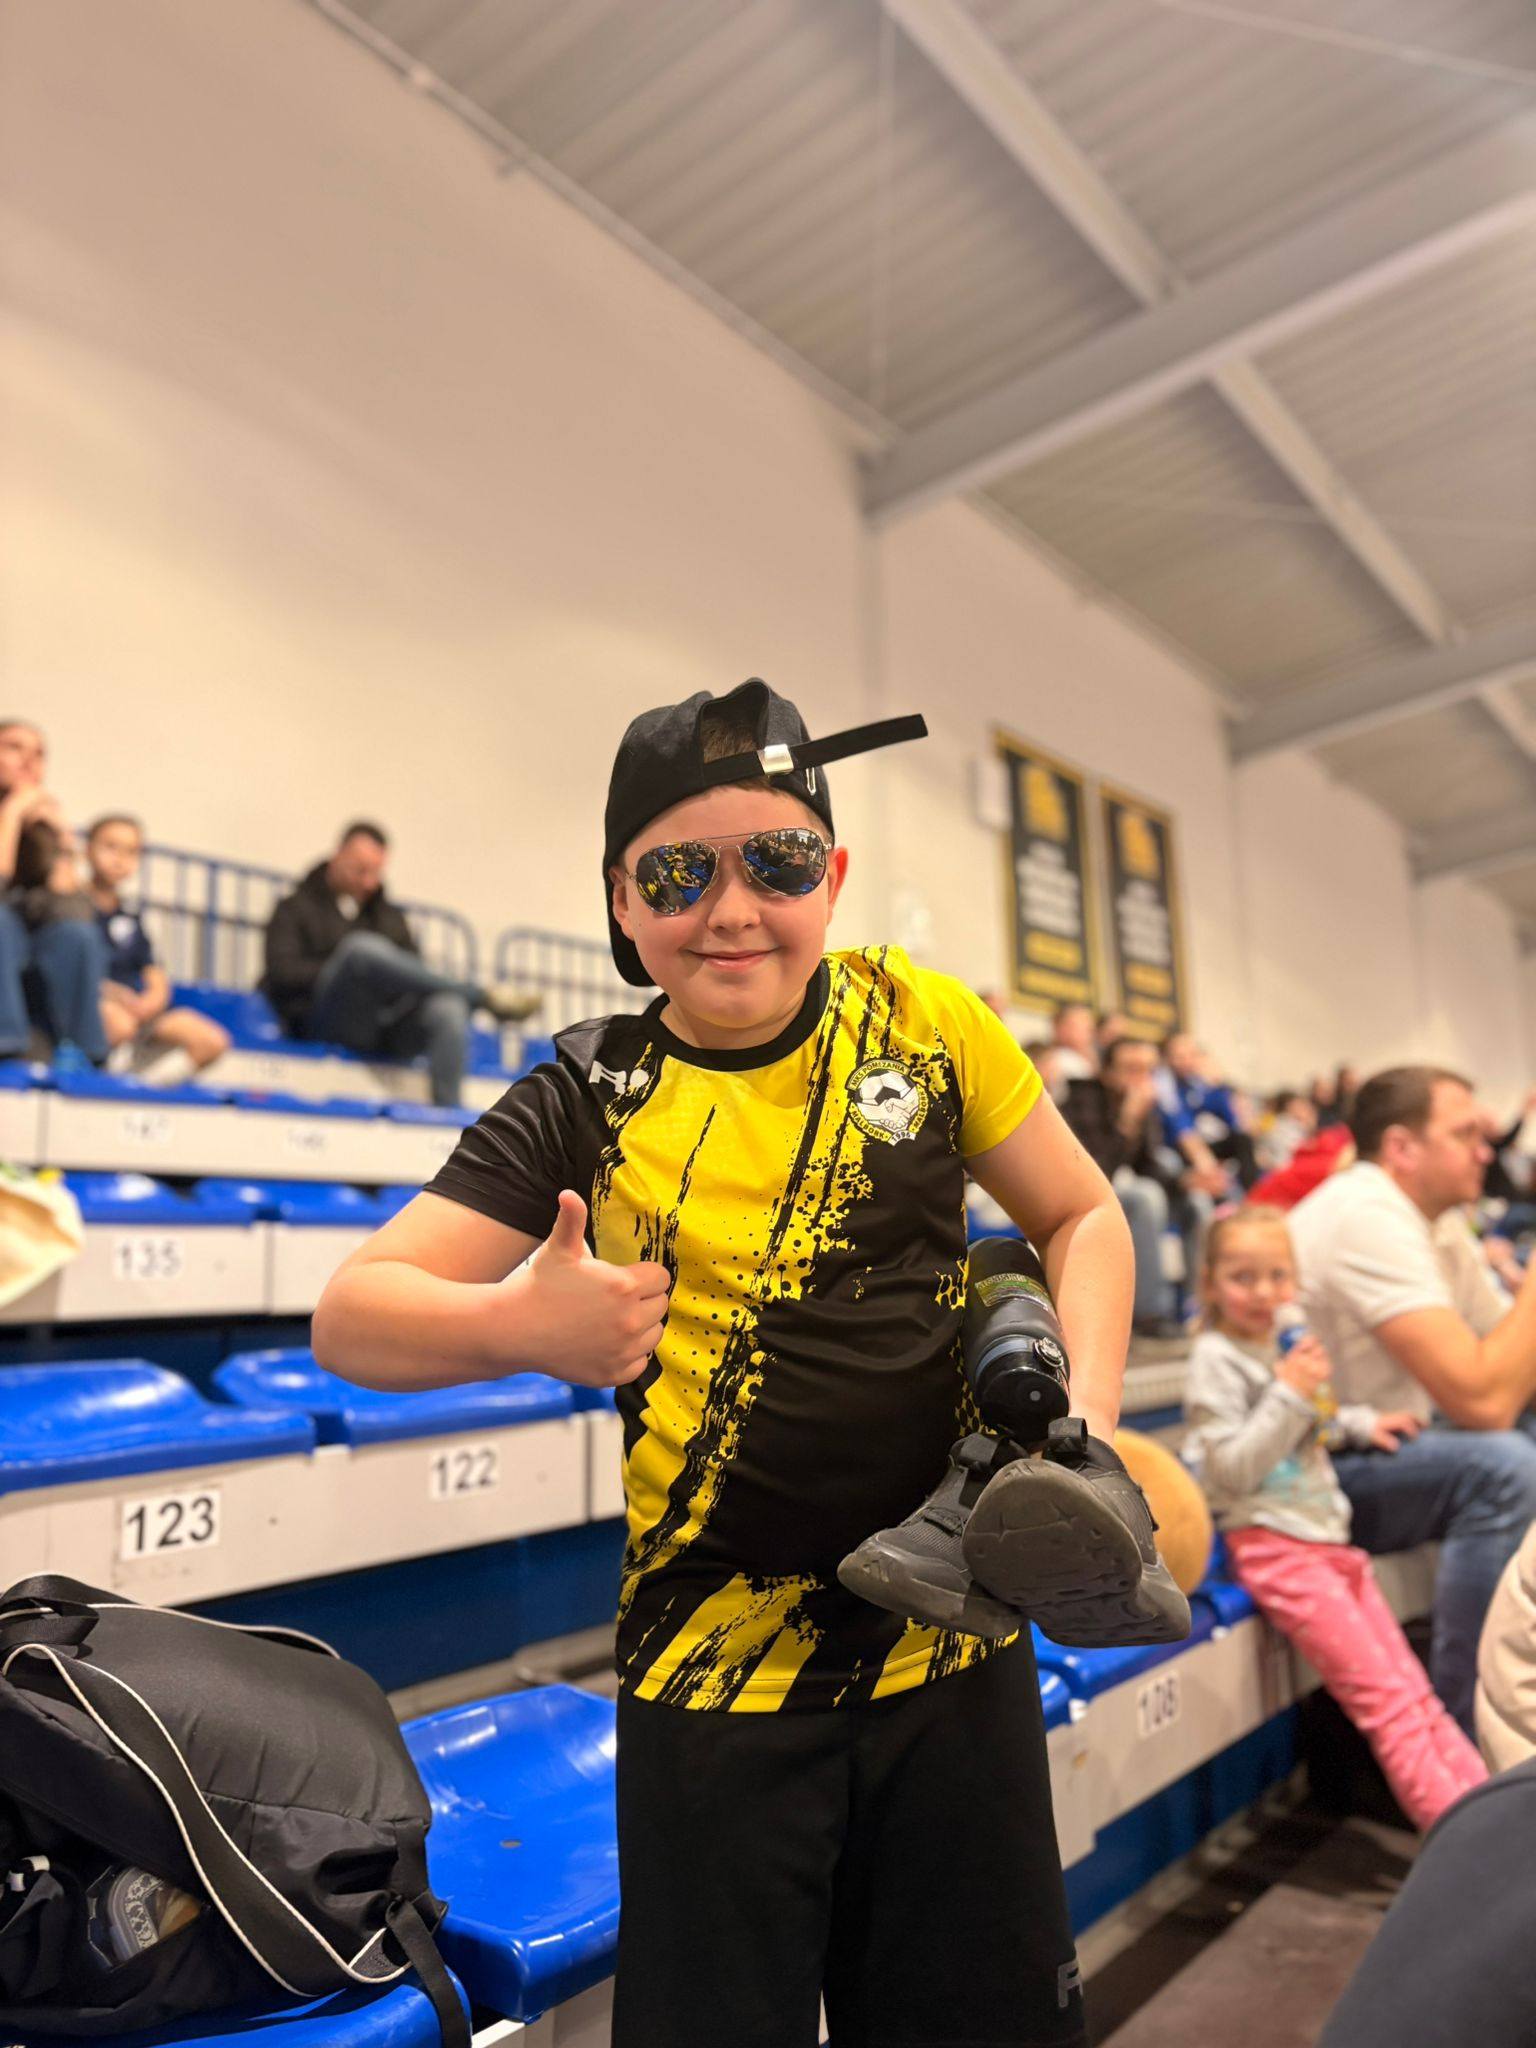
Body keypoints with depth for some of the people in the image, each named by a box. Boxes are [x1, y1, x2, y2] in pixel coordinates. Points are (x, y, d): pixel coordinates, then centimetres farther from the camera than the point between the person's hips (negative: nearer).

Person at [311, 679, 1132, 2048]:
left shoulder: (922, 1021, -3)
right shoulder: (587, 1107, -6)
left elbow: (1079, 1218, 8)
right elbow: (351, 1317, -5)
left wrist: (1085, 1413, -8)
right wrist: (518, 1327, -24)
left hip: (953, 1640, 2)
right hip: (715, 1670, -1)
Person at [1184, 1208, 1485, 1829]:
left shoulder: (1284, 1344, 13)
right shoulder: (1216, 1358, -12)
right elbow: (1232, 1471, -18)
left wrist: (1362, 1424, 15)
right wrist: (1292, 1394, -21)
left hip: (1326, 1535, 8)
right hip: (1271, 1544, -8)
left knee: (1414, 1686, 8)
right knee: (1382, 1696, -9)